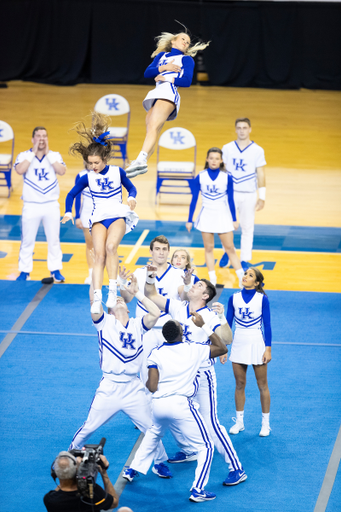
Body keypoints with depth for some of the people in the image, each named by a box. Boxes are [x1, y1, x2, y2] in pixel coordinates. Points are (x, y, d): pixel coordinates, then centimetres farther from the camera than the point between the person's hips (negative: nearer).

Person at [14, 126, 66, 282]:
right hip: (31, 205, -1)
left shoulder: (55, 156, 3)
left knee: (54, 240, 7)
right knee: (27, 240, 3)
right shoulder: (24, 156, -1)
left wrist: (47, 154, -13)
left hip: (51, 205, 1)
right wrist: (34, 152, -16)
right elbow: (20, 170, -21)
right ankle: (24, 271, 12)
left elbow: (62, 171, -14)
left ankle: (55, 270, 16)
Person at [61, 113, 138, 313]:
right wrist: (69, 212, -1)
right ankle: (97, 297, -19)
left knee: (111, 246, -29)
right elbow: (72, 194, 13)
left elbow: (131, 187, 12)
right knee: (99, 255, -15)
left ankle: (113, 288, -26)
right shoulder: (87, 178, 1)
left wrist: (132, 198, -9)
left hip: (118, 216, -1)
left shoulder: (117, 172, -2)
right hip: (99, 219, 1)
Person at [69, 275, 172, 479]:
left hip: (134, 389, 1)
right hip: (109, 389, -1)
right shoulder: (104, 322, 2)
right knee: (89, 428, 6)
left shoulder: (137, 325, 7)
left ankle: (160, 462, 26)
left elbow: (155, 313, -10)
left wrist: (136, 293, -5)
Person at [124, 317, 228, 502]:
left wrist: (146, 382, 19)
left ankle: (133, 470, 42)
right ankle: (197, 490, -2)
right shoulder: (193, 350, -3)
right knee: (206, 447, 7)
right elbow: (222, 348, 11)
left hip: (158, 404, 4)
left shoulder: (156, 354, 0)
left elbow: (152, 387, -4)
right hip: (180, 404, -4)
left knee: (152, 436, 36)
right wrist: (204, 326, 10)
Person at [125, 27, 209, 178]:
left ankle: (141, 159, -45)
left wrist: (167, 78, -4)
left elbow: (187, 81, 3)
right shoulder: (162, 55, 29)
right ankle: (141, 163, -2)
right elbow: (147, 73, 16)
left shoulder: (187, 59, 17)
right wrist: (164, 68, 2)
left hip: (169, 92, -6)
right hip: (156, 93, 6)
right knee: (151, 132, 1)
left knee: (153, 127, -26)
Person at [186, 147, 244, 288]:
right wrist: (189, 220, 2)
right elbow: (194, 200, 2)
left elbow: (230, 200, 2)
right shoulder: (200, 177, -4)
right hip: (206, 217, 1)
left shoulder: (227, 177, -6)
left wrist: (234, 219, 3)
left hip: (223, 217, -1)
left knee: (230, 248, 1)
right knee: (208, 248, 6)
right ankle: (212, 279, 13)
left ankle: (242, 278, 6)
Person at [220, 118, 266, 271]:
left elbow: (261, 175, 0)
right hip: (230, 193, 1)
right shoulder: (227, 148, 1)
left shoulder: (257, 150, -2)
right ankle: (228, 253, 26)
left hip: (249, 195, -1)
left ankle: (245, 260, 15)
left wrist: (261, 197, -3)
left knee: (247, 227, 5)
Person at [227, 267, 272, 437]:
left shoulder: (262, 299, -6)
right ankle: (239, 421, 21)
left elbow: (267, 325, -4)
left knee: (262, 385, 4)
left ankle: (265, 423, 13)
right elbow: (227, 323, 7)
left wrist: (268, 349, -9)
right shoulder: (234, 298, 2)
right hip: (239, 343, 3)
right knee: (239, 384, 10)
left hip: (257, 343, -3)